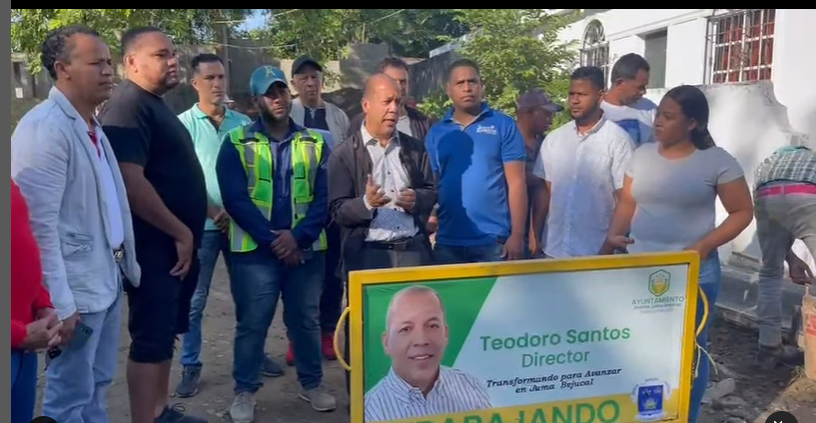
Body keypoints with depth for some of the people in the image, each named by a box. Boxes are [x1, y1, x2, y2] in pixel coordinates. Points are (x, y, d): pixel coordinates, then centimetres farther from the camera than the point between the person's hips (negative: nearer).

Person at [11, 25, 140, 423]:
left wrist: (125, 264, 15)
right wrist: (60, 305, -22)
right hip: (75, 289, -9)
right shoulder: (45, 129, -17)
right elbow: (40, 225, -21)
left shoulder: (91, 126, 12)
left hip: (107, 280, 9)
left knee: (96, 384, 21)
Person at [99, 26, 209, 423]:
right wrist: (180, 232, -18)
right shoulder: (128, 106, -16)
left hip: (175, 243, 10)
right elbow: (131, 182, -26)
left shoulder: (156, 104, 14)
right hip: (155, 245, -10)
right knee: (151, 337, -2)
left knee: (166, 331, 17)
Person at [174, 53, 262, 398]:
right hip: (202, 225, -3)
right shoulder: (184, 124, -3)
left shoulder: (242, 122, 5)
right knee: (194, 301, 5)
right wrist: (215, 213, -13)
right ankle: (190, 367, 17)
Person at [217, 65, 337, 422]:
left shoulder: (315, 143, 7)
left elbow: (323, 199, 0)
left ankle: (312, 384, 28)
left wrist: (298, 236, -14)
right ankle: (245, 391, 20)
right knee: (252, 324, 4)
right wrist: (272, 239, -15)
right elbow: (235, 199, -9)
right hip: (254, 250, -2)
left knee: (306, 320, 13)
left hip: (306, 249, 2)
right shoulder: (237, 143, 0)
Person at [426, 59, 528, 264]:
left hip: (493, 240, -2)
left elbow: (516, 183, -3)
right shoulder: (436, 133, 7)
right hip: (447, 241, 3)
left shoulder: (504, 125, -1)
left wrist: (517, 234, -9)